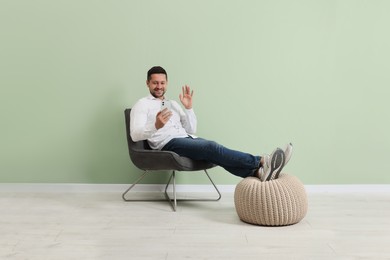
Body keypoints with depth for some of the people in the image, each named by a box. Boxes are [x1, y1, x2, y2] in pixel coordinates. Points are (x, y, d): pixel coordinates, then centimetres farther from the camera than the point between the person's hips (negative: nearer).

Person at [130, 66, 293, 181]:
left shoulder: (172, 104, 26)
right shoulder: (142, 104, 9)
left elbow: (191, 129, 20)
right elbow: (135, 135, -7)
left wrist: (188, 108, 5)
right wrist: (155, 126, -26)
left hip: (187, 139, 6)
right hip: (168, 144, -6)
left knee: (214, 152, -25)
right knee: (212, 147, -30)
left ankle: (258, 172, -47)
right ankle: (261, 161, -42)